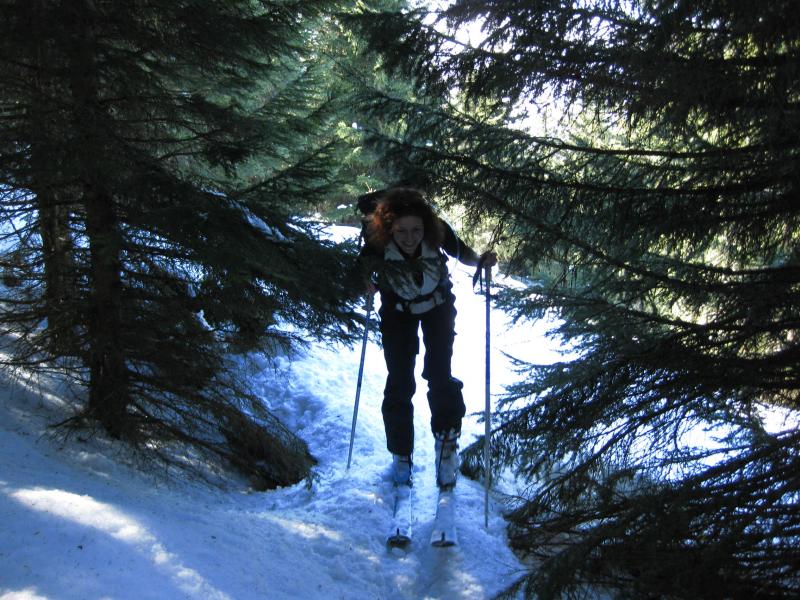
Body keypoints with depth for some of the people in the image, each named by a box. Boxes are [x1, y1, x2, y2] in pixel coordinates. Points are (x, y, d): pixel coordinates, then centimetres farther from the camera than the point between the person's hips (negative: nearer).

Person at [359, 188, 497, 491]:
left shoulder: (438, 231, -34)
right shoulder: (375, 241, -34)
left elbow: (461, 252, -13)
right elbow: (366, 269, -12)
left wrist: (480, 260, -32)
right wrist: (370, 281, -32)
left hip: (438, 304, 0)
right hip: (398, 310, 0)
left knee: (438, 373, -11)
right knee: (399, 383, -1)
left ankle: (447, 439, 10)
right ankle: (401, 455, 15)